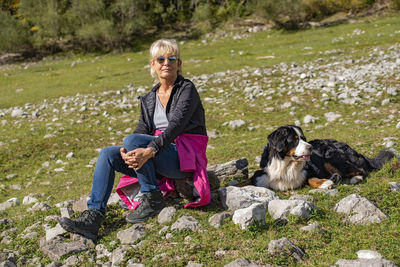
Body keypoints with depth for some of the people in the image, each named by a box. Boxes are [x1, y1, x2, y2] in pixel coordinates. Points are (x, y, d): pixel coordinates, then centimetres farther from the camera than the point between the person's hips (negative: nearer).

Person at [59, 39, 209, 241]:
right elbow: (142, 130, 4)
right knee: (108, 154, -13)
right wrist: (127, 153, -19)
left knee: (133, 140, -29)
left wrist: (150, 151, -35)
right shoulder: (149, 99, 15)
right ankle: (93, 217, -19)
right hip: (159, 161, 7)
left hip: (185, 158, -7)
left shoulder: (186, 89, -5)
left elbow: (175, 125, -20)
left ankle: (153, 199, -16)